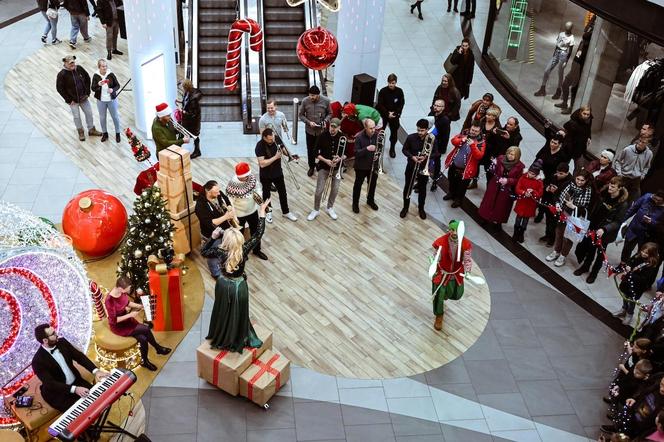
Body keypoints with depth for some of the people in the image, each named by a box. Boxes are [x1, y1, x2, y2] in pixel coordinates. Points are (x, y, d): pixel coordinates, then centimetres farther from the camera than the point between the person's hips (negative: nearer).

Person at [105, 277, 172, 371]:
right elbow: (114, 320, -25)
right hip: (118, 326, -7)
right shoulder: (110, 300, -31)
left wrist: (140, 306, -3)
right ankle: (158, 348, 5)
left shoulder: (121, 292, -10)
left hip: (126, 319, 7)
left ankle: (145, 361, 16)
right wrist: (130, 315, -25)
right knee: (146, 329, -20)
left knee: (143, 338, -10)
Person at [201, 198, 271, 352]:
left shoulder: (220, 251, -24)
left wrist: (213, 237, -7)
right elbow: (258, 233, -22)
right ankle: (237, 341, 37)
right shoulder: (244, 250, -27)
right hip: (239, 286, -2)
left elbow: (203, 252, -4)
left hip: (223, 285, 2)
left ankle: (221, 339, 44)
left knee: (223, 312, 24)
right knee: (238, 314, 19)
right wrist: (262, 212, -19)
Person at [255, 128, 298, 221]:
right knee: (266, 194, 16)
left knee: (283, 193, 16)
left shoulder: (276, 140, -11)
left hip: (278, 173, 5)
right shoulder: (260, 146, -26)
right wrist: (275, 157, -33)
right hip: (266, 176, -4)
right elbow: (262, 164, -31)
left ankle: (286, 212, 34)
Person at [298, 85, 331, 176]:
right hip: (310, 130, 1)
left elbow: (329, 113, 1)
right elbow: (301, 115, -3)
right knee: (310, 149, 14)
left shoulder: (326, 101, -14)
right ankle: (311, 167, 35)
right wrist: (308, 122, -18)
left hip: (322, 130, -1)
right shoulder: (305, 101, -14)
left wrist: (325, 121, -18)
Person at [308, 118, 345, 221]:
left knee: (335, 189, 10)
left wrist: (340, 158, -20)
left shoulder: (342, 137, -8)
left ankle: (330, 208, 32)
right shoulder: (323, 136, -12)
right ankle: (316, 210, 16)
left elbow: (346, 154, 1)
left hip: (337, 167, 2)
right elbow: (316, 153, -7)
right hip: (324, 167, -2)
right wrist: (326, 160, -20)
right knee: (319, 190, -2)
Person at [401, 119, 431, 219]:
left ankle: (421, 208, 34)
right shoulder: (411, 137, -14)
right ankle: (405, 207, 31)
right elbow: (404, 150, -3)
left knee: (422, 189, 14)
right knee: (408, 187, 12)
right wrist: (412, 156, -21)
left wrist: (425, 157, -24)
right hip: (411, 166, 0)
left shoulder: (432, 139, -14)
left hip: (424, 168, 0)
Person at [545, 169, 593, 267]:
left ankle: (563, 256, 29)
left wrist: (573, 206, -29)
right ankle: (556, 252, 40)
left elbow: (584, 208, -17)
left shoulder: (588, 190, -16)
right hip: (563, 213, 5)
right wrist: (558, 204, -11)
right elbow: (561, 195, 5)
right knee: (559, 232, 20)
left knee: (568, 236, 10)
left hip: (574, 218, -5)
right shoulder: (571, 184, -4)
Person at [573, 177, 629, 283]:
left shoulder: (623, 204, -18)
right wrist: (588, 222, 10)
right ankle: (585, 266, 39)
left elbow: (617, 222, -19)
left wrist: (604, 229, -32)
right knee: (589, 248, 14)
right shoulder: (604, 195, -3)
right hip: (593, 227, 4)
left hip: (606, 233, -4)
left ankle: (593, 273, 29)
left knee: (600, 253, 10)